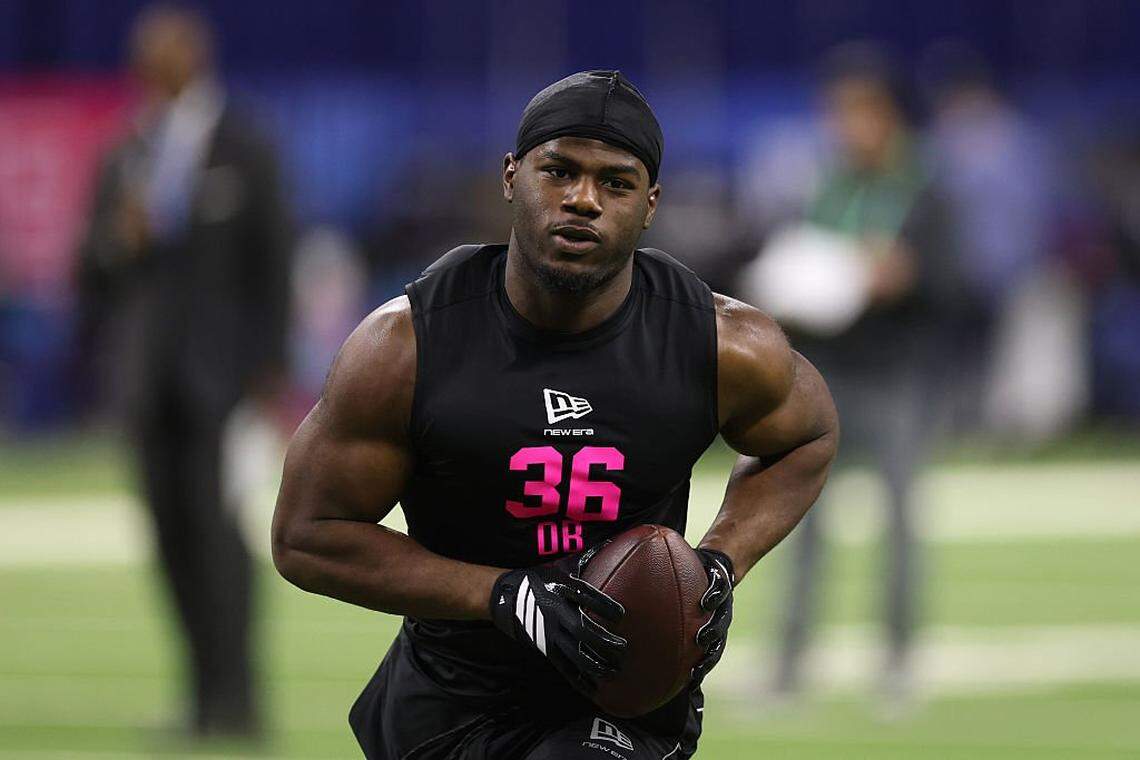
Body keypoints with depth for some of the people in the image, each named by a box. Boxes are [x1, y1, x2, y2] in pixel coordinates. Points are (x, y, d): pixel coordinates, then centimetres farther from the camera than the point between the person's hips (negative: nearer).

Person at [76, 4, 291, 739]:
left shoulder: (244, 151, 2)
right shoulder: (125, 160, 14)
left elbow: (273, 262, -1)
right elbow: (94, 282, 14)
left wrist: (270, 369, -8)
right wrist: (118, 242, -9)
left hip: (221, 368, -5)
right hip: (149, 374, 5)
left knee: (216, 521, -14)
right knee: (173, 530, 1)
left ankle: (237, 697, -15)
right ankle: (209, 698, 5)